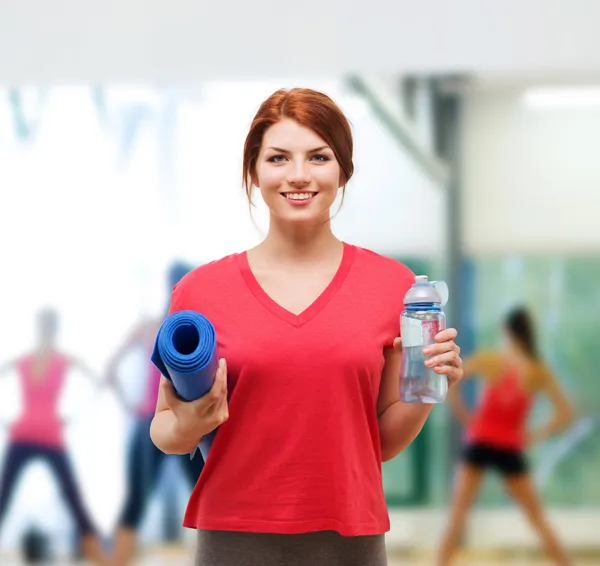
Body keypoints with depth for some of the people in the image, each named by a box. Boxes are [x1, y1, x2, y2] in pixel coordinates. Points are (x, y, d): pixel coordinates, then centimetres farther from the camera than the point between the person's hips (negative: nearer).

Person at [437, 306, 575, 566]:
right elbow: (566, 414, -5)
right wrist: (537, 435, 4)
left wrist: (464, 416, 1)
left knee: (458, 512, 5)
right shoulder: (540, 372, -3)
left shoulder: (488, 360, -5)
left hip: (479, 443, -1)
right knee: (537, 518, 12)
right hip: (510, 448, 1)